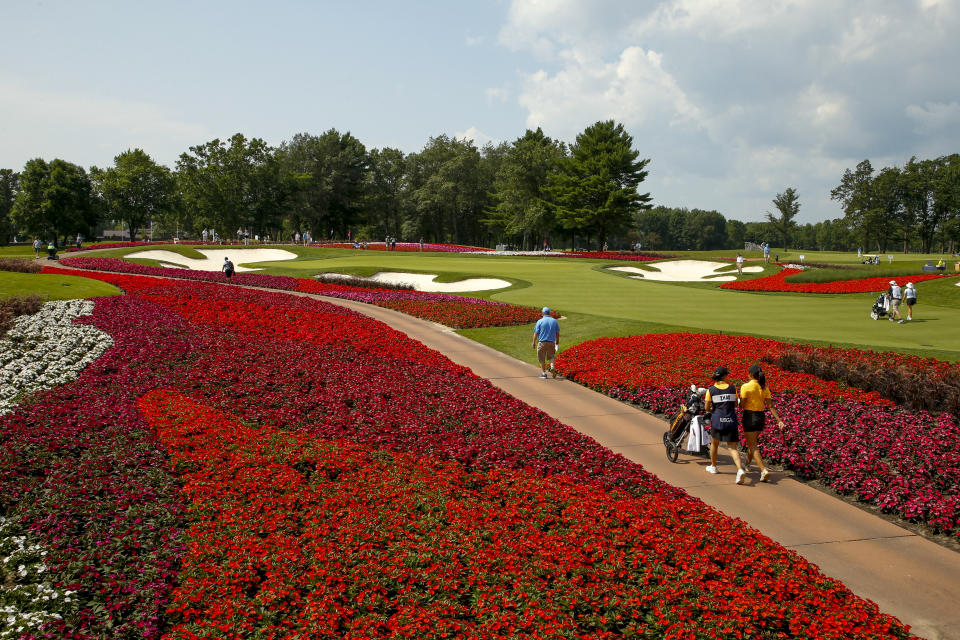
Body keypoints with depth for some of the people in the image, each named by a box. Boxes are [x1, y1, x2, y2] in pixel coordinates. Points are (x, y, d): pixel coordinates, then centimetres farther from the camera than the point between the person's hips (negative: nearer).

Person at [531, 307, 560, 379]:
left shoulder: (540, 321, -6)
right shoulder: (554, 321, 2)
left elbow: (536, 333, -6)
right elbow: (557, 333, 6)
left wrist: (534, 342, 2)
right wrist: (557, 342, 18)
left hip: (542, 342, -2)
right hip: (551, 342, 2)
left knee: (542, 358, 9)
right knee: (551, 356, 17)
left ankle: (543, 373, 12)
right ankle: (552, 366, -9)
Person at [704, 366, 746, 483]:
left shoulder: (711, 390, -4)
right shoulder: (732, 388, 2)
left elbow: (707, 408, -2)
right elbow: (736, 404, 11)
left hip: (717, 420, -1)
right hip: (731, 421, 1)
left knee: (714, 443, 23)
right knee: (732, 447, 2)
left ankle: (713, 466, 38)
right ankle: (740, 469, -20)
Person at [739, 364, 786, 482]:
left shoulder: (746, 387, -13)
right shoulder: (765, 388, 2)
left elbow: (741, 405, -14)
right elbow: (770, 406, -2)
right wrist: (779, 420, -2)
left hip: (749, 417, -6)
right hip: (761, 416, 6)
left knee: (752, 445, -4)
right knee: (752, 442, 25)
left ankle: (764, 469, -20)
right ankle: (747, 464, 42)